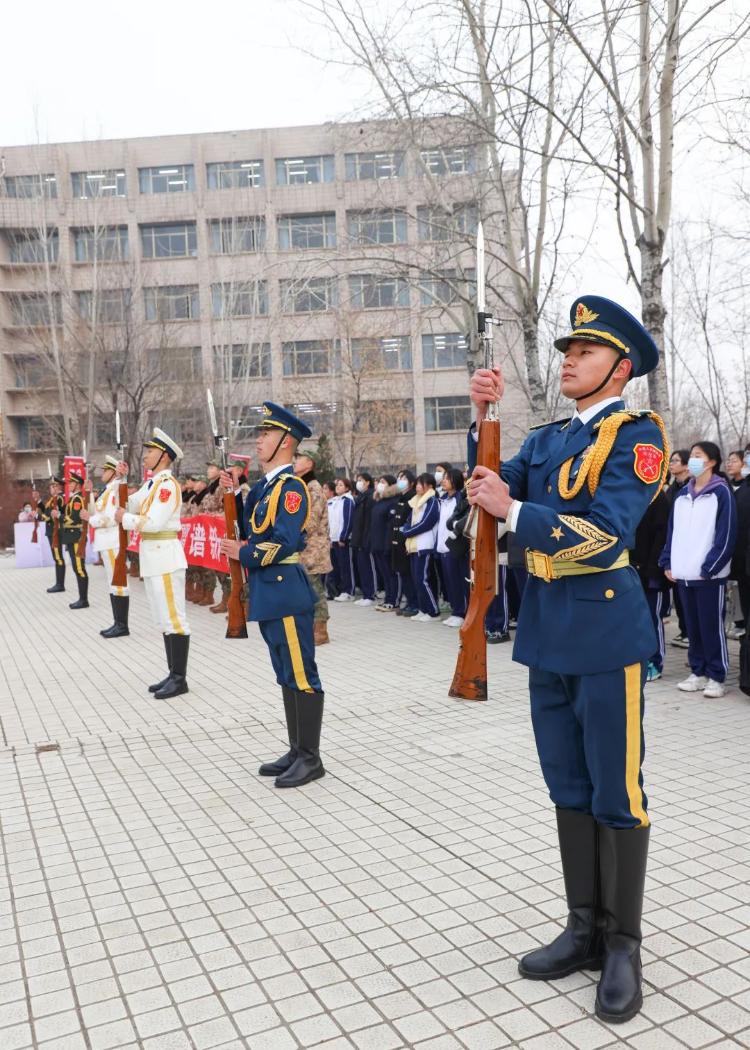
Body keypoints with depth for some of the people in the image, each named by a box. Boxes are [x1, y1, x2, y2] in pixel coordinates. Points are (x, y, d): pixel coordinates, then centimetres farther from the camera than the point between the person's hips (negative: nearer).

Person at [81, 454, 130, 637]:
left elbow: (115, 517, -22)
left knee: (118, 582, -7)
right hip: (108, 542, 10)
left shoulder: (118, 487, -13)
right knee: (113, 582, 13)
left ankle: (122, 625, -3)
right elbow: (99, 511, 19)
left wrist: (90, 518, -14)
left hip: (114, 542, -10)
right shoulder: (108, 489, 17)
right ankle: (118, 623, 19)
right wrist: (90, 493, 17)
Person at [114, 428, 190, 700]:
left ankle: (179, 679, 1)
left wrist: (125, 519, -10)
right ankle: (173, 674, 22)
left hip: (165, 555, -10)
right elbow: (128, 506, 12)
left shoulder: (168, 484, -14)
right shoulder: (151, 483, 15)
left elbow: (154, 522, -22)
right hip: (152, 556, 10)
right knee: (164, 620, 14)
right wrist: (120, 480, 9)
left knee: (174, 618, -4)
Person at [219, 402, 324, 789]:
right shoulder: (264, 486, 15)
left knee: (301, 676, -1)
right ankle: (297, 750, 26)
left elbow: (284, 543, -21)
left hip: (286, 592, -10)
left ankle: (310, 758, 8)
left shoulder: (290, 486, -13)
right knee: (286, 676, 16)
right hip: (268, 593, 10)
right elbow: (250, 527, 14)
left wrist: (243, 553, -9)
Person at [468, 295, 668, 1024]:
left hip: (605, 634, -6)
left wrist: (512, 510, -18)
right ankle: (584, 928, 29)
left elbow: (605, 537, -19)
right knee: (569, 789, 15)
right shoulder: (545, 438, 13)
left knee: (616, 794, 5)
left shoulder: (637, 434, -8)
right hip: (546, 634, 7)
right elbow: (490, 491, 1)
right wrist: (483, 419, -8)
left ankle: (623, 946, 20)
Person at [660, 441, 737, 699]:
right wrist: (668, 563, 6)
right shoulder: (682, 495, 14)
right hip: (683, 573, 6)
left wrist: (708, 568, -13)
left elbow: (726, 536, -10)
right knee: (692, 626, 12)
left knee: (712, 626, 0)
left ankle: (716, 677, 10)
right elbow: (672, 532, 15)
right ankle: (698, 672, 21)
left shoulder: (721, 492, -5)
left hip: (709, 574, -6)